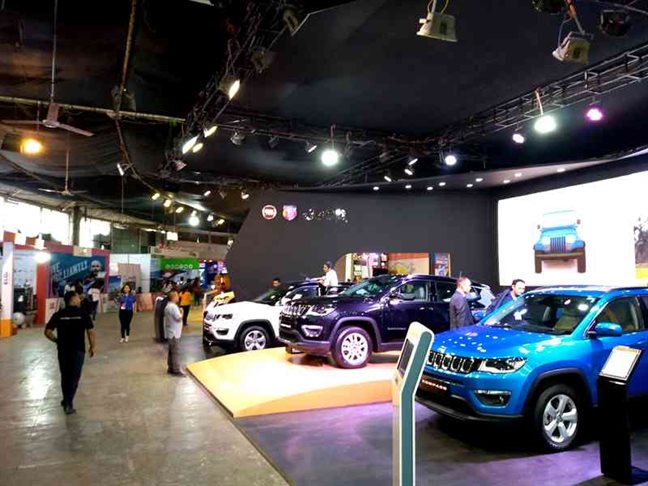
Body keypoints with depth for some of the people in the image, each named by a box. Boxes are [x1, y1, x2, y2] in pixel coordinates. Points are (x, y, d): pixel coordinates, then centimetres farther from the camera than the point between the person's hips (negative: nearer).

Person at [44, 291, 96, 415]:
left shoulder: (58, 315, 1)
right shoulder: (83, 314, -6)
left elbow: (47, 332, -1)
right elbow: (90, 332, -9)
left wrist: (57, 341, 15)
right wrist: (92, 347, 4)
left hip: (63, 350, 3)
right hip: (78, 350, -3)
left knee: (65, 376, 20)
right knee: (74, 377, 7)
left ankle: (66, 401, 33)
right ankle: (68, 404, 5)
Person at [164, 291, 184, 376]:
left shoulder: (167, 306, 13)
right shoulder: (173, 307, -20)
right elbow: (179, 318, -23)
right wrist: (181, 312, -7)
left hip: (170, 332, 10)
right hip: (174, 333, -10)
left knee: (171, 351, 16)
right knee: (175, 352, -6)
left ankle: (170, 368, 22)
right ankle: (176, 370, -3)